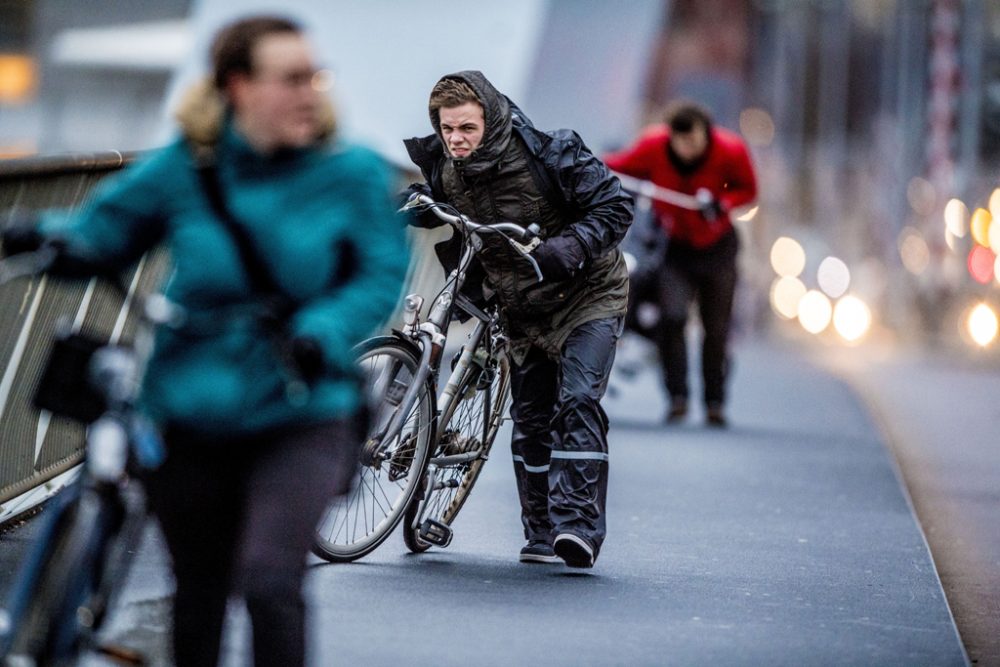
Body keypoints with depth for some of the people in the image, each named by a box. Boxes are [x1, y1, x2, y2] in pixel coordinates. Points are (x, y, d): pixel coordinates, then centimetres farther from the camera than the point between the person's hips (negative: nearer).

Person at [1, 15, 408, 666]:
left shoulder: (353, 175, -6)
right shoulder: (182, 171, -3)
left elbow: (382, 275, -6)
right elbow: (99, 234, 7)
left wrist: (320, 337, -23)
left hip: (300, 420, -2)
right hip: (194, 412, 2)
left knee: (269, 584, -19)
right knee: (199, 594, 15)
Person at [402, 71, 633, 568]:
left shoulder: (547, 154, -24)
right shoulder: (444, 170, -9)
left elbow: (614, 206, -19)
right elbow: (429, 208, 13)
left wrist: (569, 247, -35)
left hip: (586, 295, -5)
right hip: (523, 309, 5)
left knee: (577, 401, -20)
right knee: (529, 419, 7)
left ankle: (578, 525, -23)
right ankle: (542, 535, 17)